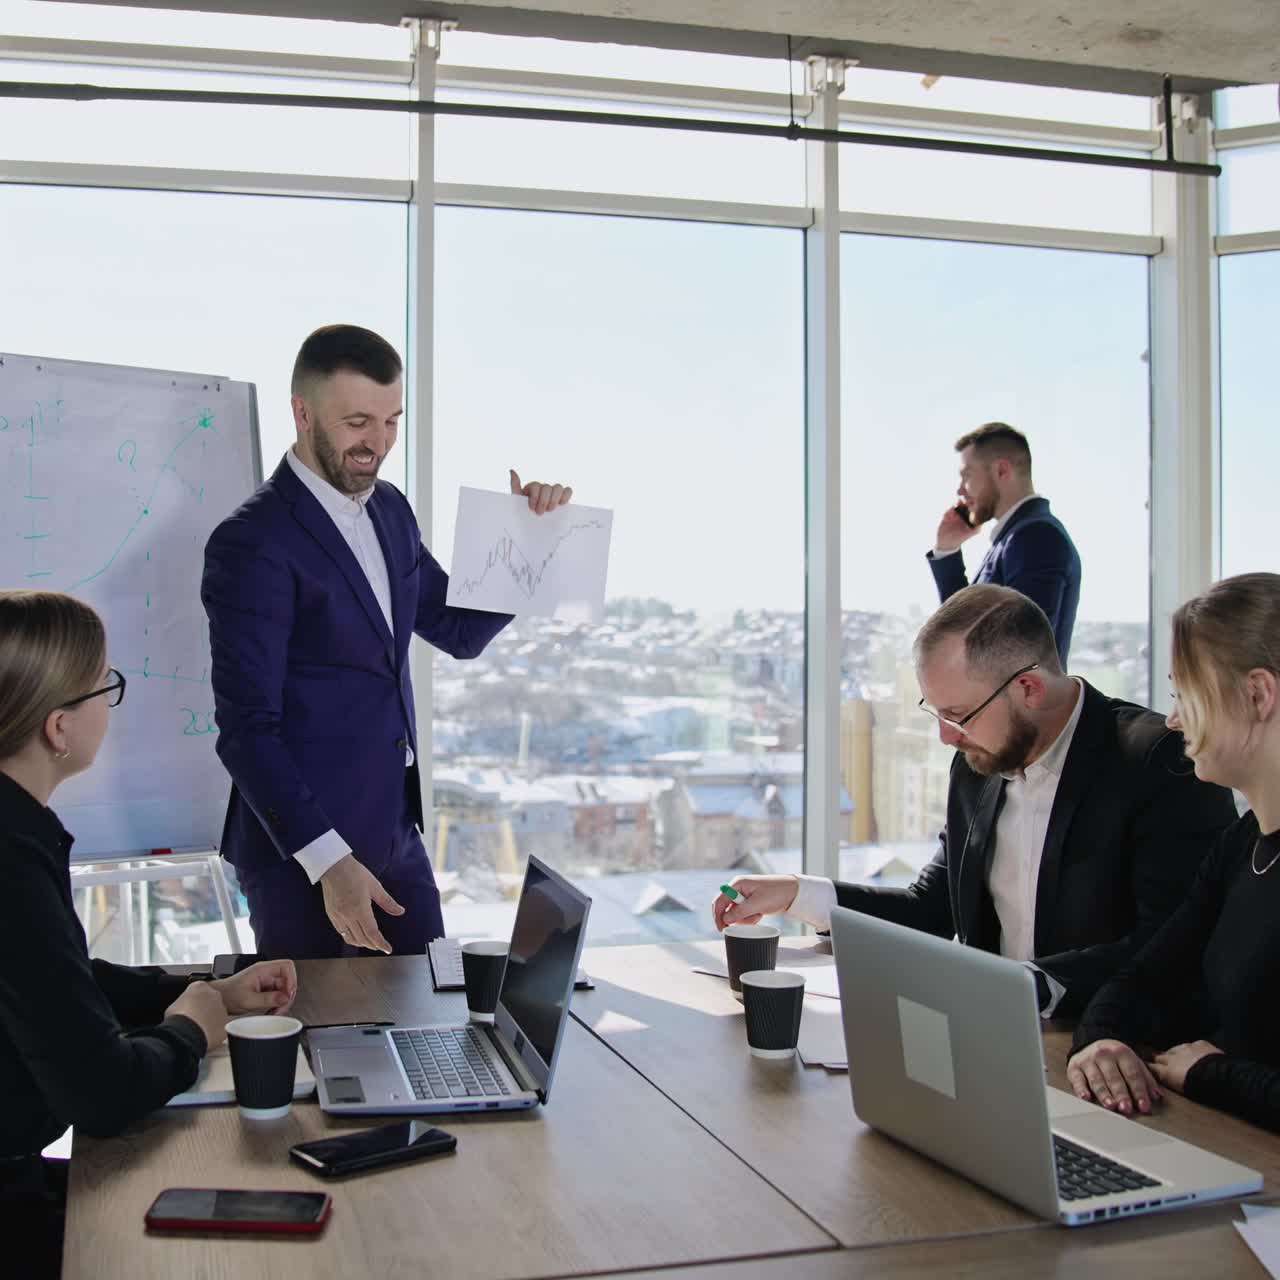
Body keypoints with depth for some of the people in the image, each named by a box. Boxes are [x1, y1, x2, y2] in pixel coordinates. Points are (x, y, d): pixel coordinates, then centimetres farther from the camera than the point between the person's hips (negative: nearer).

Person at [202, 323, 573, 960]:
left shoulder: (389, 509, 8)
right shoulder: (252, 543, -17)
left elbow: (458, 630, 16)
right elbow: (247, 729, -18)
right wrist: (328, 860, -23)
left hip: (396, 836, 8)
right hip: (302, 856, -7)